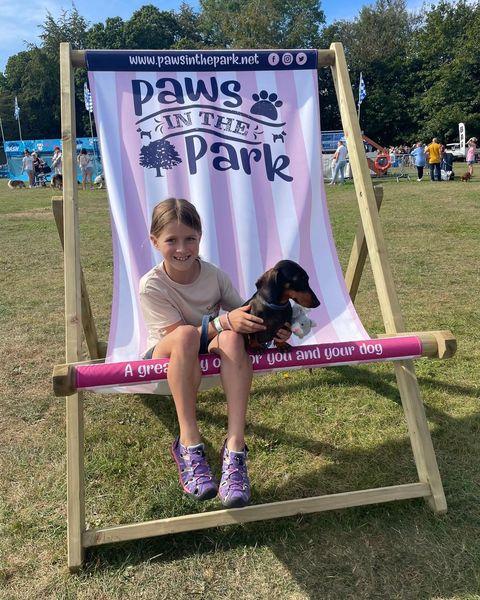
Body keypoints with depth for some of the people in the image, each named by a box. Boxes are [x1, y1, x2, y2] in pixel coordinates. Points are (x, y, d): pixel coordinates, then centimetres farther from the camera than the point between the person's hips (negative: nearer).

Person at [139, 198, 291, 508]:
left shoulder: (214, 275, -7)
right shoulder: (151, 286, -17)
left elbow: (243, 316, -1)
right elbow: (180, 334, -21)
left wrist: (271, 328, -22)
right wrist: (223, 321, -35)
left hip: (210, 354, 3)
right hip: (164, 357, -2)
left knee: (232, 337, -33)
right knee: (187, 335, -38)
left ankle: (235, 445, -38)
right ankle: (189, 442, -33)